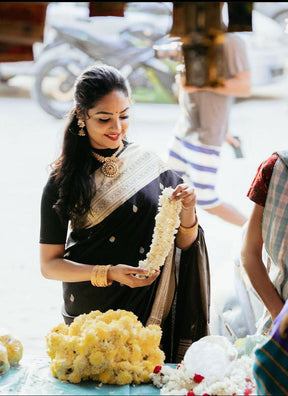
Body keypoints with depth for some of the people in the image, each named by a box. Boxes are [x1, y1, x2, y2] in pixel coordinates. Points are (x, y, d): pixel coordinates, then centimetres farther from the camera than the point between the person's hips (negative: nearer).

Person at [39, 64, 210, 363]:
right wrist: (107, 273, -19)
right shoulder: (63, 181, -6)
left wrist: (188, 212, -14)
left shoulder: (151, 165, 1)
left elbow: (184, 244, 6)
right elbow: (49, 265, -6)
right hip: (90, 315, -2)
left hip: (154, 311, 2)